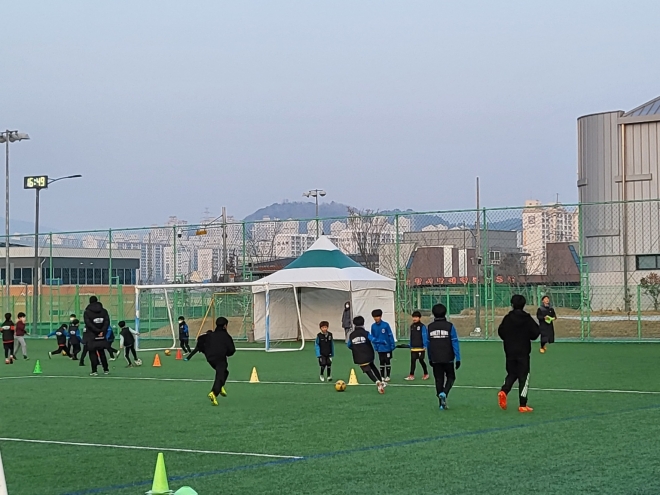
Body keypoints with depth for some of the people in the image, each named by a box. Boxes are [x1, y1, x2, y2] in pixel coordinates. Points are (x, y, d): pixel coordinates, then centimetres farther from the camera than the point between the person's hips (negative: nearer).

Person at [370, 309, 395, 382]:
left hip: (387, 347, -3)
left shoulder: (385, 325, -12)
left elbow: (390, 335, -8)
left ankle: (387, 376, 15)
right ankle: (382, 376, 19)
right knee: (381, 362, 11)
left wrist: (393, 345, -9)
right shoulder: (373, 326, -2)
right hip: (380, 348, 3)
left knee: (387, 362, 5)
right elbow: (372, 337, 6)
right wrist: (375, 343, -6)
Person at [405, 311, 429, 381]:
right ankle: (411, 375, 2)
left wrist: (425, 346, -18)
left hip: (420, 348, -5)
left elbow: (424, 336, -13)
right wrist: (410, 345, 16)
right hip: (413, 348, 5)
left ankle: (426, 374, 20)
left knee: (421, 360, 4)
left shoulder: (422, 326, -8)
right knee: (413, 361, 1)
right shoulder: (412, 326, 11)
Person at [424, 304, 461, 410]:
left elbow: (427, 343, 8)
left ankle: (442, 404, 10)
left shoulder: (430, 327, 2)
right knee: (451, 377, 13)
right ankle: (444, 393, -15)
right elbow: (455, 342, -9)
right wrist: (458, 358, -6)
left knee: (439, 380, 11)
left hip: (435, 359, 3)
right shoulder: (449, 326, -8)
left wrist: (430, 358, 19)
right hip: (448, 358, -3)